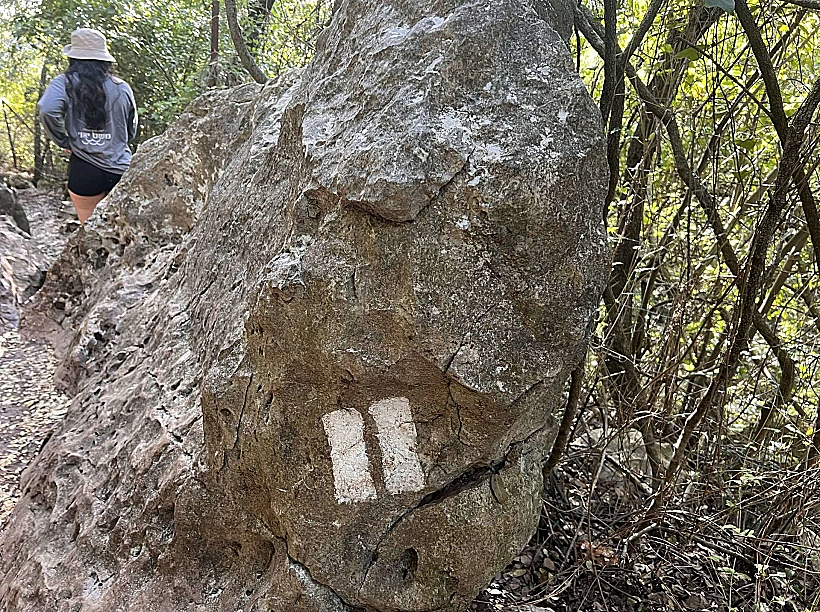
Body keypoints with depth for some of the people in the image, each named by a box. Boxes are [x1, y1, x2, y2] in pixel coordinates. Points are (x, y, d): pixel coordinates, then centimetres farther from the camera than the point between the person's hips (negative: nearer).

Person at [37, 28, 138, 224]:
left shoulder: (65, 83, -2)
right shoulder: (122, 87, 5)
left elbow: (47, 110, -20)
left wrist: (64, 141, -5)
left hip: (85, 169, -2)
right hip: (121, 170, 2)